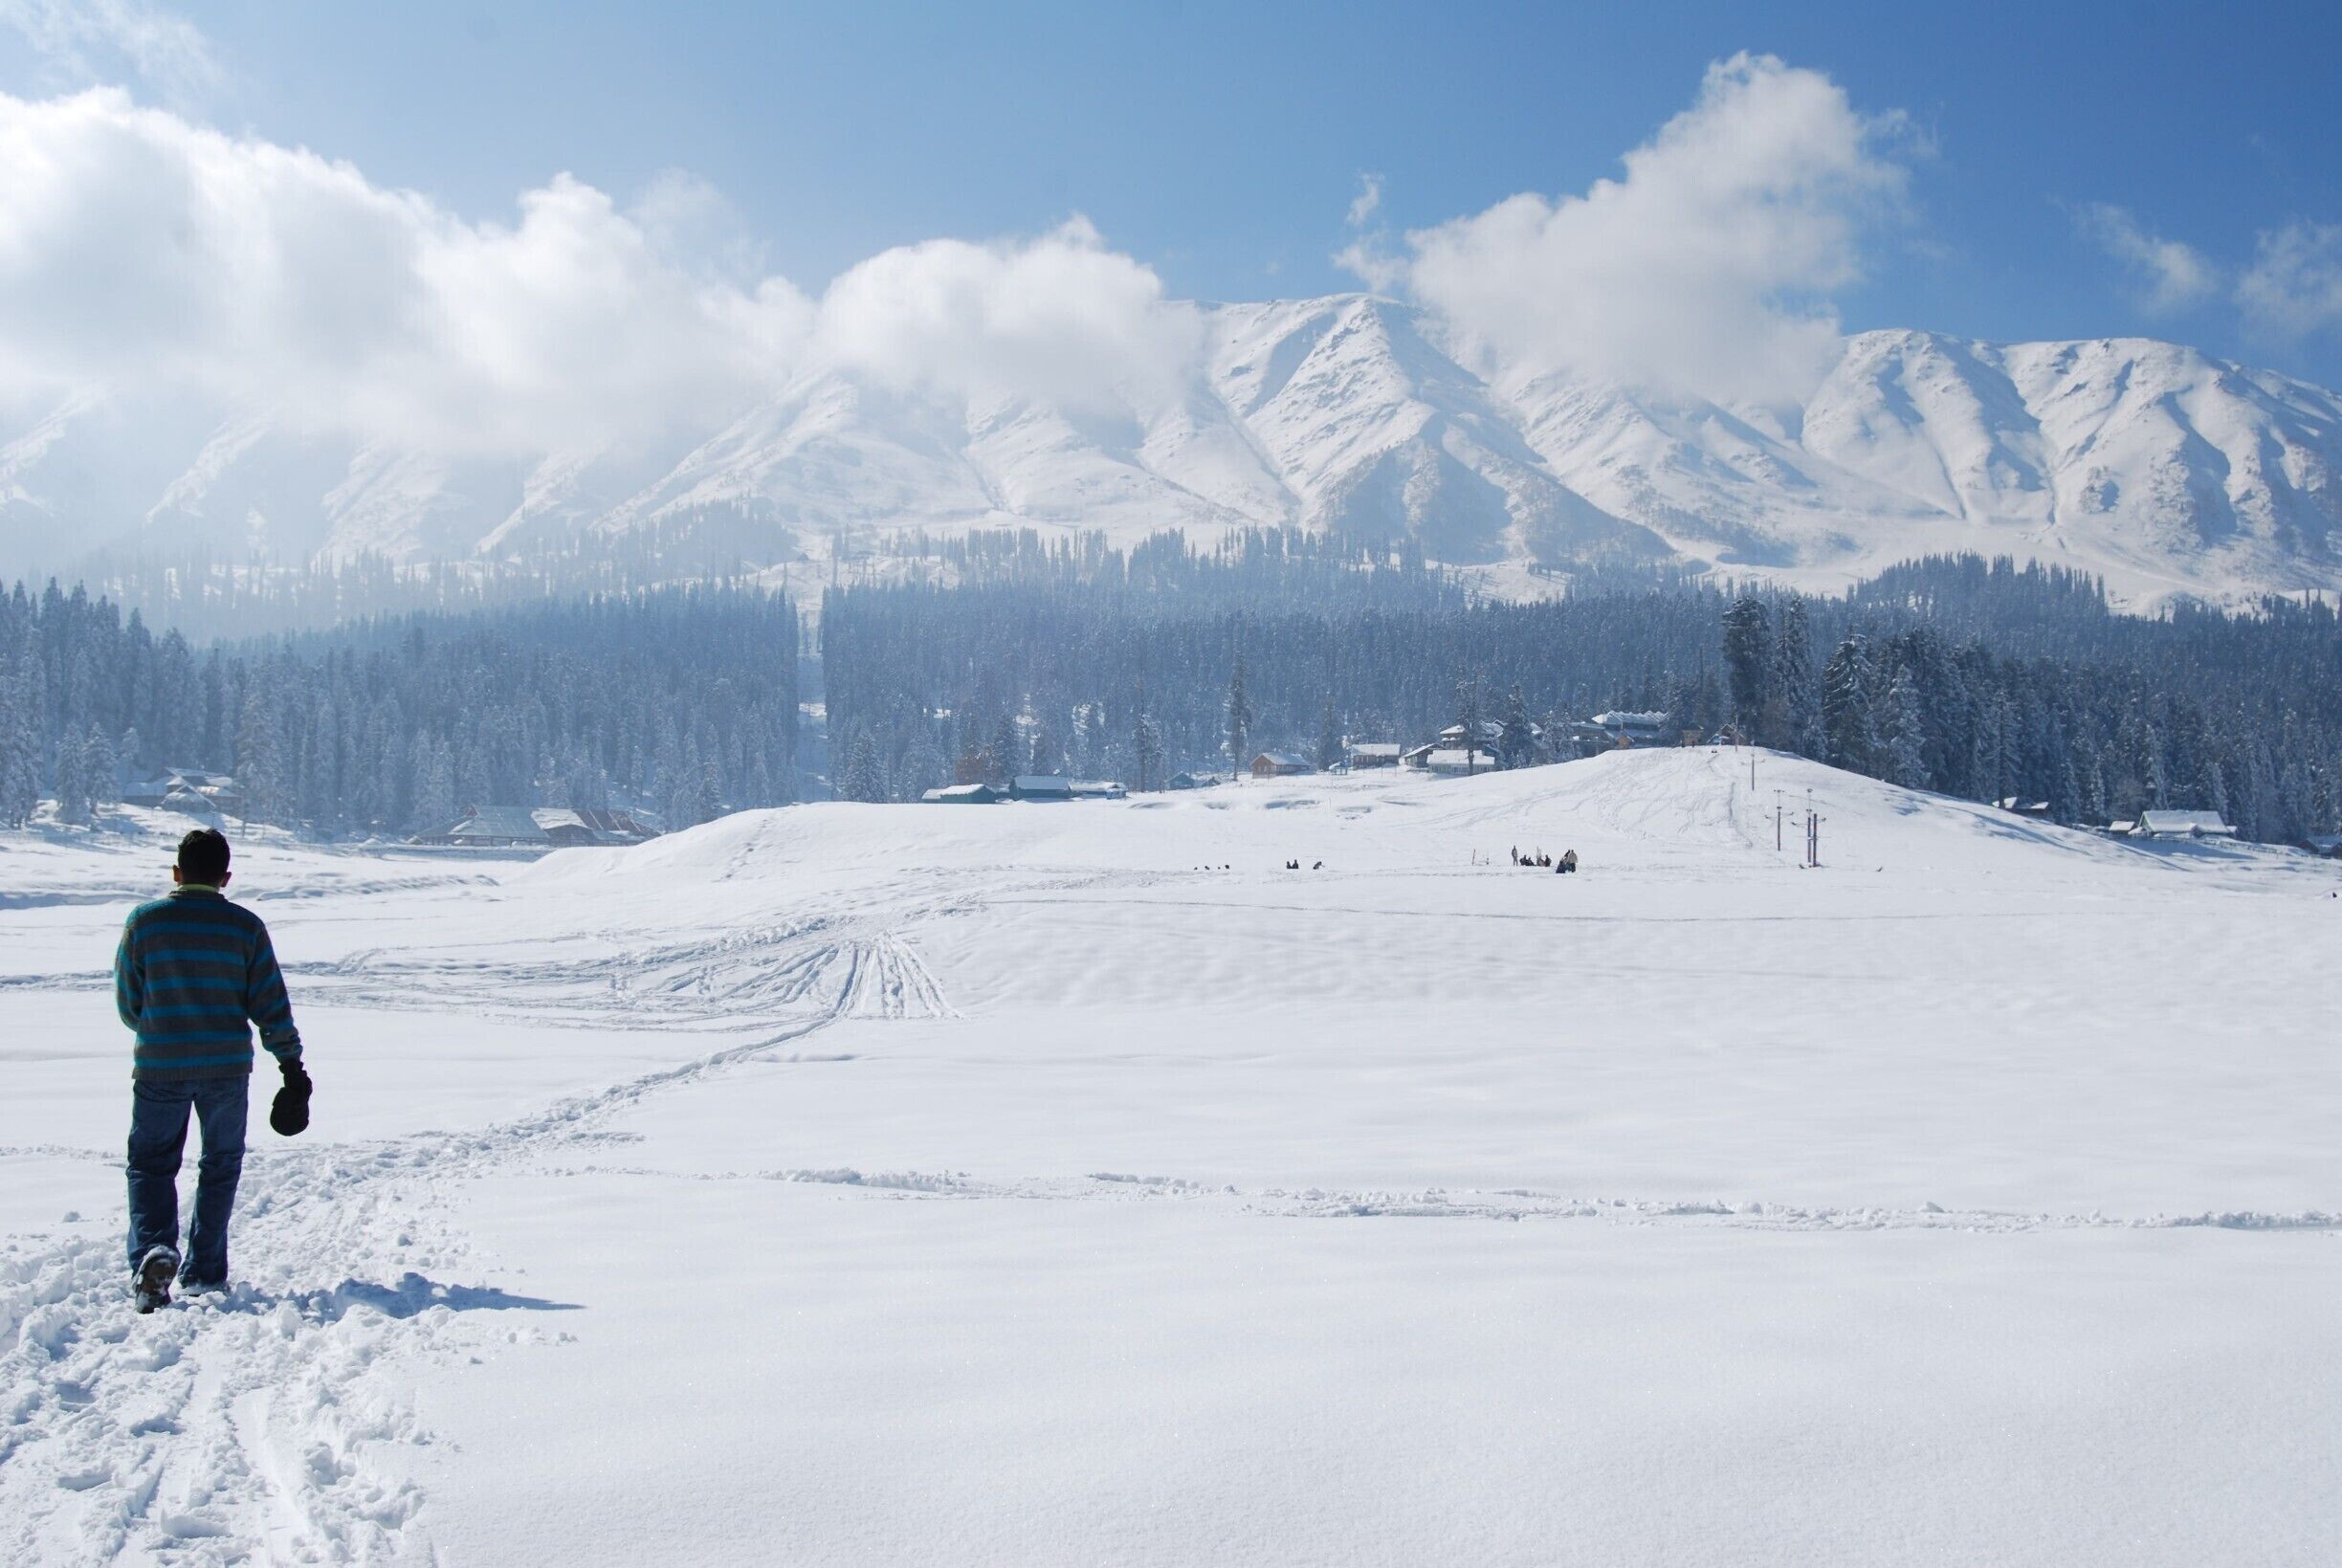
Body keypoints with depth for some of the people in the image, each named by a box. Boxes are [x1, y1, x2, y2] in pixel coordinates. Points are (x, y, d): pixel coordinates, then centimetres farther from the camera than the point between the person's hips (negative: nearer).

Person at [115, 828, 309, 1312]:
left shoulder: (143, 921, -3)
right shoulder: (245, 926, -4)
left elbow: (128, 1005, 3)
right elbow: (271, 1005, -4)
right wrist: (292, 1065, 4)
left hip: (158, 1068, 0)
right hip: (227, 1068, 0)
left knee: (151, 1164, 12)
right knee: (220, 1166, 15)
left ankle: (153, 1250, -11)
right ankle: (205, 1270, 18)